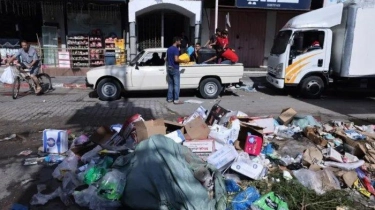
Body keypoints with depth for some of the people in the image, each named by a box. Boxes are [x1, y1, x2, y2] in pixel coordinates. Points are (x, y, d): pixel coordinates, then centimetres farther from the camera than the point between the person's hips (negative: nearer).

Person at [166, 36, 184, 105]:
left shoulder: (169, 49, 13)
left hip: (169, 68, 8)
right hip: (175, 69, -8)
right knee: (176, 85, -3)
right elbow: (176, 60, -24)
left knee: (170, 84, 13)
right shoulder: (176, 49, -15)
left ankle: (169, 99, 17)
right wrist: (182, 61, -10)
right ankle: (176, 100, -1)